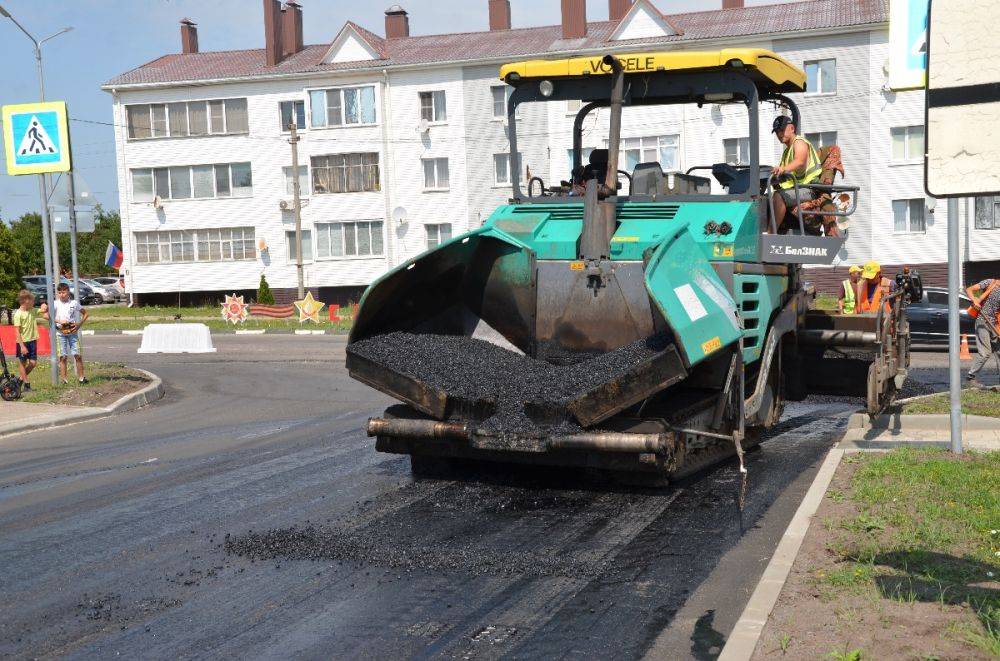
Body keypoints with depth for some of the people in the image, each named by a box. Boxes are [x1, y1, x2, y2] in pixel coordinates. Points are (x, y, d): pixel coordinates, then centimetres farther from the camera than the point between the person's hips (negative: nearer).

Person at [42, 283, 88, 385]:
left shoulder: (74, 303, 5)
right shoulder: (55, 304, 0)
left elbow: (85, 314, 15)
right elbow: (45, 315, -10)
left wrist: (79, 324, 1)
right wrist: (59, 321, -19)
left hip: (73, 332, 1)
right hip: (60, 333, -1)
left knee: (77, 355, -2)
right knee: (63, 357, -1)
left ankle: (81, 377, 7)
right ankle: (64, 379, 4)